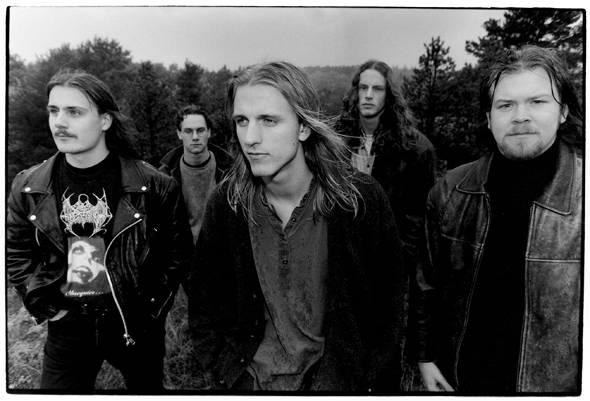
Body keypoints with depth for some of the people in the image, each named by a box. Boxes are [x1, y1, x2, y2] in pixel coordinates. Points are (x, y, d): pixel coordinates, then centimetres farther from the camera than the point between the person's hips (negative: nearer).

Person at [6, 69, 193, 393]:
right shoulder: (28, 187, -4)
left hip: (135, 325, -1)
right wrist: (43, 305, 0)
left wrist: (154, 304, -5)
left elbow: (178, 249, -4)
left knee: (147, 388, 20)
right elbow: (16, 254, 8)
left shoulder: (152, 185, -14)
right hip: (66, 328, 2)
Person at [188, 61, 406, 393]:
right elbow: (203, 310, -2)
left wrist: (377, 386, -10)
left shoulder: (362, 200, -17)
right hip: (252, 381, 2)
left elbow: (387, 314, -9)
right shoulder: (226, 204, -11)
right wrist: (231, 377, -8)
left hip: (338, 380, -1)